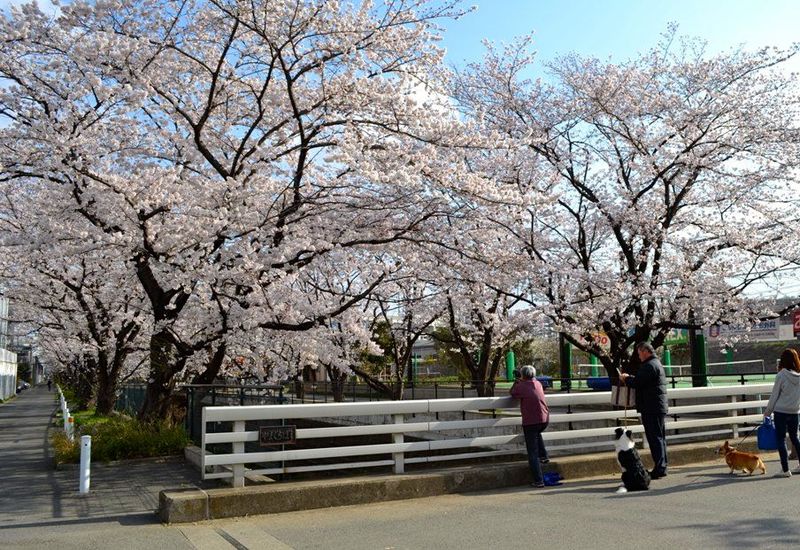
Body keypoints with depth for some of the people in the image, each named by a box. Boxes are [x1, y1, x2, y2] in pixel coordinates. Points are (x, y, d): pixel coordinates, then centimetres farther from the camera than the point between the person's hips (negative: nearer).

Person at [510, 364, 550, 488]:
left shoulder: (521, 386, -10)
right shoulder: (538, 384, 7)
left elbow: (513, 393, 8)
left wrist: (516, 382, 18)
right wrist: (520, 382, 25)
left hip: (531, 421, -6)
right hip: (545, 419, 6)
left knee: (532, 452, 1)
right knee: (537, 433, 39)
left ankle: (538, 481, -1)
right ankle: (543, 456, 30)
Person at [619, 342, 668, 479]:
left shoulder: (649, 365, -15)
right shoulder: (657, 364, 20)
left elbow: (637, 383, -19)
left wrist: (625, 378, -2)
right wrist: (630, 377, 13)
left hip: (651, 409, -11)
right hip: (659, 407, 11)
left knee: (655, 438, -9)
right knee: (660, 437, 13)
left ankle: (659, 468, -9)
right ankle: (662, 467, 19)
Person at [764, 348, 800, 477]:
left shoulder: (782, 375, -12)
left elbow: (774, 395, -7)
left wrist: (767, 411, 3)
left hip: (781, 411, -5)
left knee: (781, 440, 0)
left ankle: (785, 470, -3)